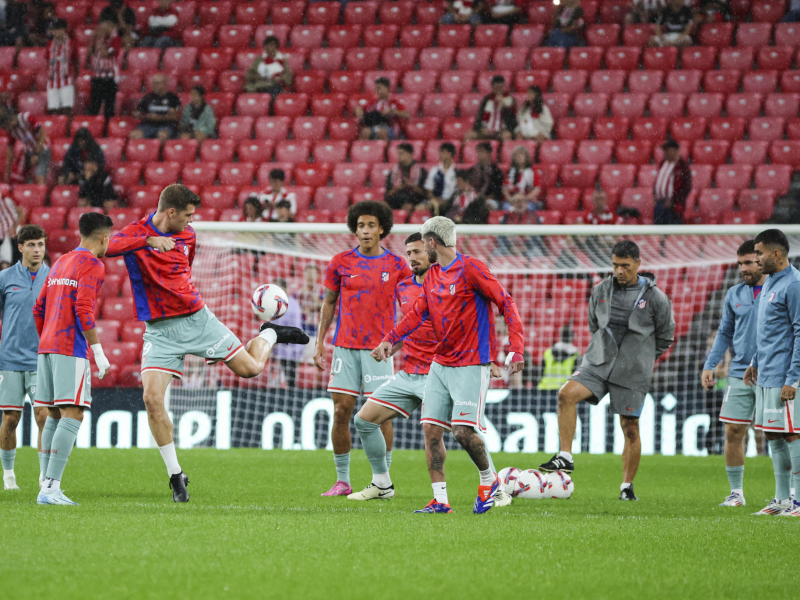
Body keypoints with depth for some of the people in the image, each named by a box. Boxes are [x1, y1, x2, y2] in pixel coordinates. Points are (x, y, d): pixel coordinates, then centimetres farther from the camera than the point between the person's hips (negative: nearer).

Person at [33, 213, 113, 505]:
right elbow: (83, 308, -17)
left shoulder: (61, 263, 20)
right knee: (72, 416, -11)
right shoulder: (93, 265, -6)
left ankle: (47, 485, 9)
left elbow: (38, 309, 22)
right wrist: (98, 351, -14)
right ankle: (51, 488, -20)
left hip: (46, 348, 8)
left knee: (53, 417, 12)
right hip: (72, 350, -8)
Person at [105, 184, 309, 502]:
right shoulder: (135, 234, -10)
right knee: (152, 398, -16)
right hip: (160, 330, -3)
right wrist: (148, 240, -36)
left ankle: (269, 335, 37)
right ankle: (175, 475, -3)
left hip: (197, 318, 3)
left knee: (250, 367, 1)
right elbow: (105, 247, -32)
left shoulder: (187, 236, 6)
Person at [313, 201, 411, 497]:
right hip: (345, 347, 2)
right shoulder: (341, 262, 5)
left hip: (379, 349, -2)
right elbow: (329, 303, 13)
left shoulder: (396, 266, 2)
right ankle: (342, 481, 7)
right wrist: (320, 343, 9)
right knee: (341, 412, -2)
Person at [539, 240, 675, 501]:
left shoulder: (656, 298, -4)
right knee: (567, 394, -22)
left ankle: (627, 486, 13)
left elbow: (665, 337, 8)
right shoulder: (601, 290, 5)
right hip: (598, 362, 2)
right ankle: (565, 458, -19)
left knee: (630, 428, 0)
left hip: (632, 372, -2)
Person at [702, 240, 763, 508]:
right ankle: (736, 492, 10)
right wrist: (709, 366, 8)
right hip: (740, 374, 4)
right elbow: (724, 333, 18)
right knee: (733, 433, 0)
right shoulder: (734, 295, 11)